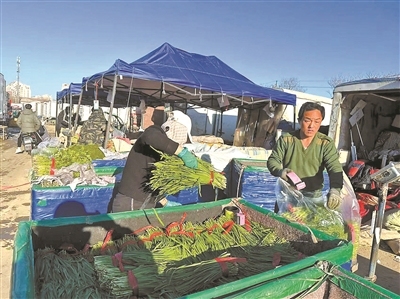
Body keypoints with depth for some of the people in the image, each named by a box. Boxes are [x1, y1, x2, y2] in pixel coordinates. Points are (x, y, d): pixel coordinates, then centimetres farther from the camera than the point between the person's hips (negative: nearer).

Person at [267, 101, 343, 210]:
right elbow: (272, 160, -4)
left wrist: (335, 189, -37)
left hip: (314, 196, 0)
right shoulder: (286, 139, -6)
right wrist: (280, 171, -27)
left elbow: (335, 168, -17)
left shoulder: (326, 143, -8)